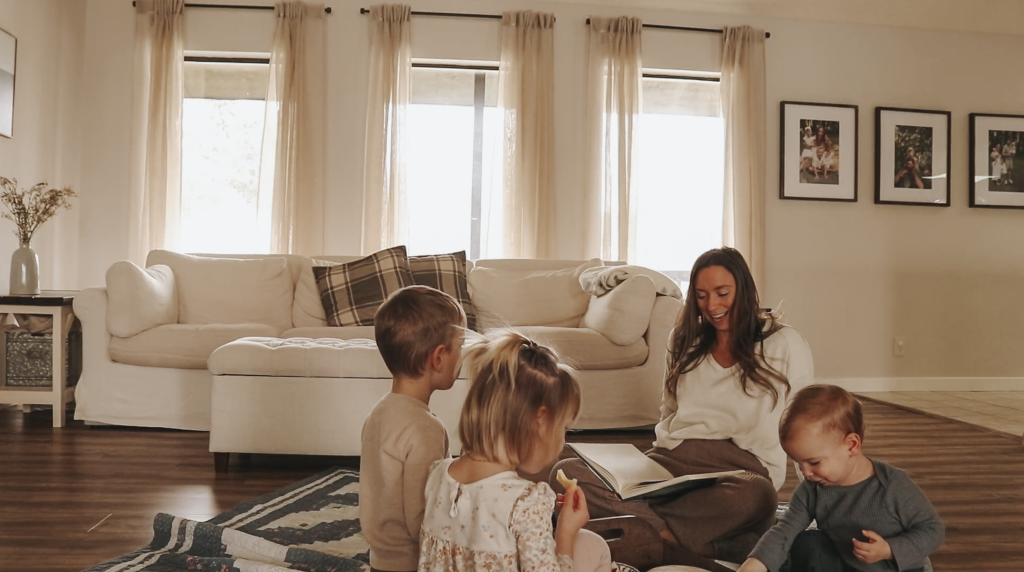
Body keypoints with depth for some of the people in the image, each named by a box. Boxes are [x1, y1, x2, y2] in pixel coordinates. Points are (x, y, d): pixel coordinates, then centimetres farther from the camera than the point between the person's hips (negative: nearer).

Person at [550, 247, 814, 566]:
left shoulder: (784, 345, 8)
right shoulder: (685, 340, 20)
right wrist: (661, 444, 6)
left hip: (742, 466, -3)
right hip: (674, 459, 4)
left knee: (756, 497, -44)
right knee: (568, 472, -25)